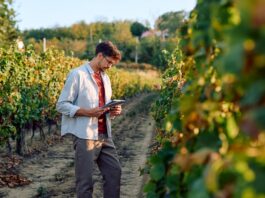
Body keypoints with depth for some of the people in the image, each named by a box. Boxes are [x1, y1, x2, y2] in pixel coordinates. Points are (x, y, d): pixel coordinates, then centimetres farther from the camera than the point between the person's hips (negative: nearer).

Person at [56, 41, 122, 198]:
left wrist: (114, 110, 1)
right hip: (85, 136, -7)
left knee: (115, 172, 7)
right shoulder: (77, 74, -8)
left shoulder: (105, 78, 15)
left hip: (105, 135, 7)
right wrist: (88, 112, -22)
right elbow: (61, 105, -10)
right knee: (85, 180, -1)